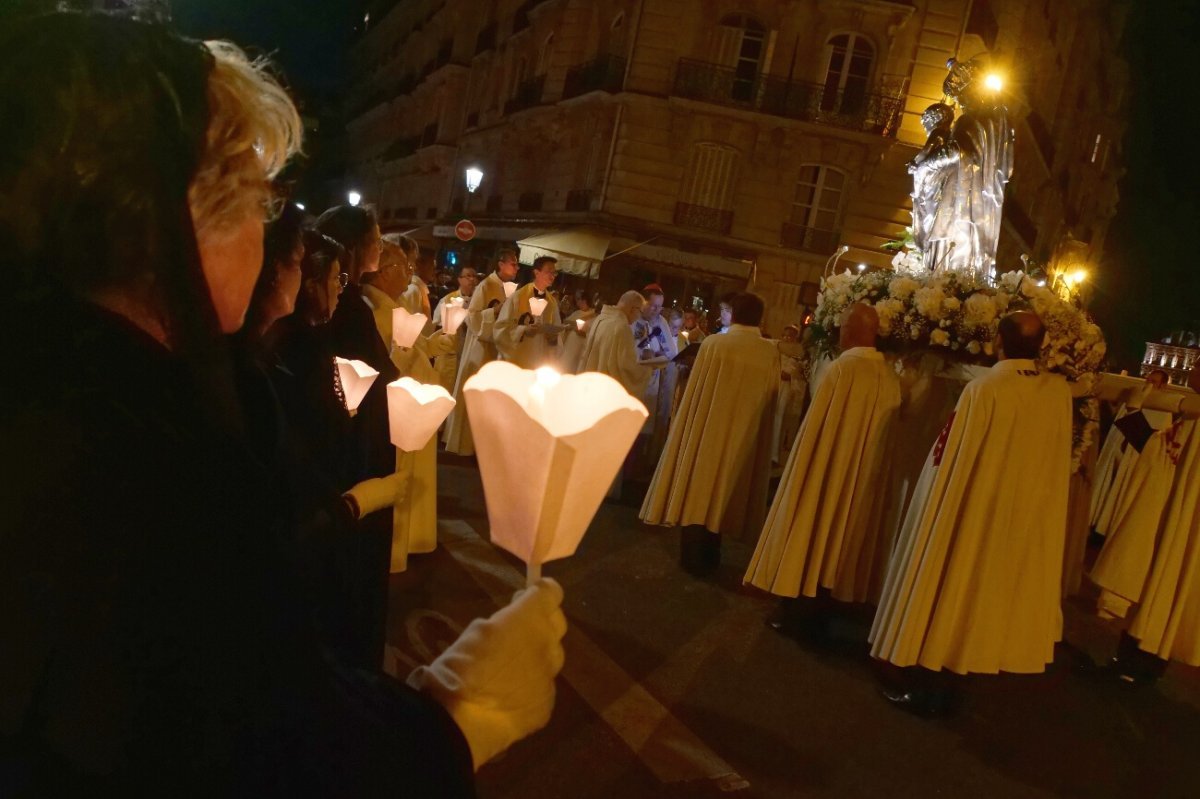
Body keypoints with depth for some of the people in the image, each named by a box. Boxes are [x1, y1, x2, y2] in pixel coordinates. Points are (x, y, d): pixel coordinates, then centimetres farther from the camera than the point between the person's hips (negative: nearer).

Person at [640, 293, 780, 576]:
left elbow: (694, 390, -5)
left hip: (707, 427, -2)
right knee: (724, 492, 14)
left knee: (698, 487, 10)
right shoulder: (771, 352, -7)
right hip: (745, 435, 2)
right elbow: (771, 396, 2)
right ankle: (709, 557, 23)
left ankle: (692, 556, 14)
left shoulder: (713, 344, -11)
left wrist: (689, 423, 8)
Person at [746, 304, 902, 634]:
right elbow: (883, 433, 5)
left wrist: (800, 465, -3)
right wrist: (862, 462, 16)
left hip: (825, 469, -6)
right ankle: (817, 614, 23)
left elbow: (816, 426, -14)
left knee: (808, 531, 6)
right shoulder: (891, 376, -1)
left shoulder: (843, 367, -18)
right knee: (836, 537, 15)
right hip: (864, 477, 6)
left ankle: (796, 612, 12)